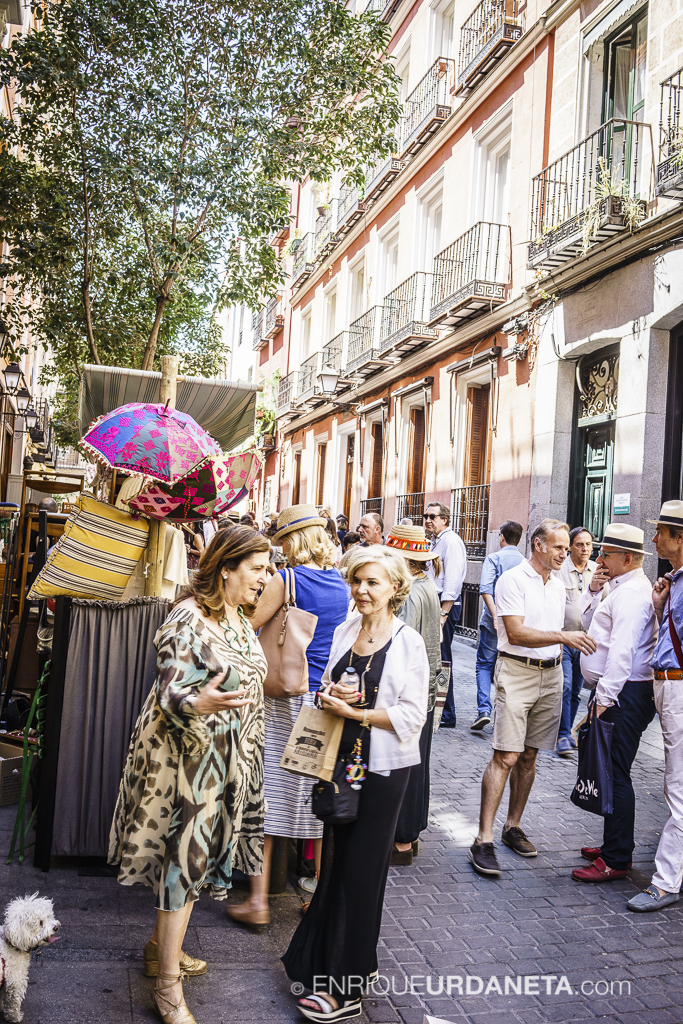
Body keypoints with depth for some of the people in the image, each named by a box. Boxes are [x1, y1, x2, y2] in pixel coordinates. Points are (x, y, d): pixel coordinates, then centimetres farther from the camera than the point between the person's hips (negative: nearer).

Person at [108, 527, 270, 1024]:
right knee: (186, 858, -3)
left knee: (199, 855, 17)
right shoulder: (190, 619, -20)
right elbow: (169, 692, -23)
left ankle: (162, 946, 35)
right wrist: (198, 704, -45)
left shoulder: (240, 618, 7)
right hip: (191, 756, -9)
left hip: (228, 758, 9)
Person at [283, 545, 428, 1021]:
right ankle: (329, 962, 32)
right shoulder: (345, 632, 7)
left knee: (360, 870, 3)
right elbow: (327, 687, 16)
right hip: (343, 760, 5)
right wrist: (331, 694, -7)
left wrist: (355, 712, -16)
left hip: (383, 768, -5)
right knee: (336, 862, 12)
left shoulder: (408, 642, -10)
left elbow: (412, 715, -14)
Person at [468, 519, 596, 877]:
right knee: (506, 756, -11)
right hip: (516, 673, -7)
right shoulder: (513, 579, -9)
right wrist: (563, 637, -25)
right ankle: (483, 840, -7)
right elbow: (516, 633, -19)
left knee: (529, 755, 10)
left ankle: (513, 827, 22)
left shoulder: (558, 586, 15)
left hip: (551, 676, 7)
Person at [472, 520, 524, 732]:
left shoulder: (494, 558, -3)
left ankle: (484, 709, -12)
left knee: (485, 664, 4)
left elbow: (486, 589, -16)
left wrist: (495, 615, -19)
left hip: (494, 621, -3)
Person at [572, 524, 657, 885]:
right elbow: (589, 623, 23)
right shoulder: (621, 589, 17)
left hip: (624, 696, -11)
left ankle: (616, 861, 1)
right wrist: (593, 590, 8)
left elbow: (622, 652, -22)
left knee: (615, 774, -6)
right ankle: (614, 845, 29)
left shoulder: (632, 593, -16)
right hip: (618, 694, 11)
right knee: (610, 771, 17)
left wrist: (604, 698, -21)